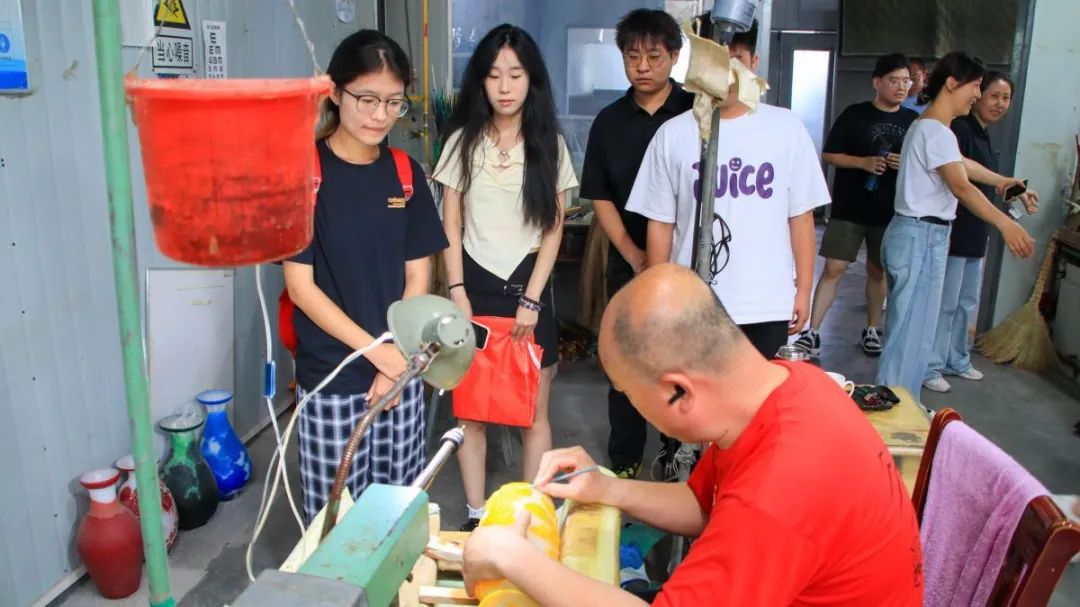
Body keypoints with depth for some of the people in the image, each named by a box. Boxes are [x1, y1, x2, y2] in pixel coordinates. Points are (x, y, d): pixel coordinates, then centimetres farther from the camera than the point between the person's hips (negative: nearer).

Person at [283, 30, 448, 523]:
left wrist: (396, 362, -4)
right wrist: (376, 351, -15)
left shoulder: (405, 173, 3)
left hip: (401, 370, 4)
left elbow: (417, 276, 5)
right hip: (330, 377, -3)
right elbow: (301, 286, -10)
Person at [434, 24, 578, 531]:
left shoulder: (549, 145, 2)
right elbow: (451, 224, 3)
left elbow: (553, 229, 0)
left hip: (528, 284, 0)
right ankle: (475, 516, 18)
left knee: (534, 412, 3)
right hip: (475, 283, 1)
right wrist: (457, 291, -6)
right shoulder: (463, 141, 3)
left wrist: (530, 300, -7)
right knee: (470, 408, 4)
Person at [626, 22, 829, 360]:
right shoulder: (673, 135, 0)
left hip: (768, 306, 1)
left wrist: (803, 290, 3)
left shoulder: (787, 128, 1)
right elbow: (660, 224, 3)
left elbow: (800, 217, 4)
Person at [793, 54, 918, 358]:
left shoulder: (913, 121, 6)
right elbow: (828, 154, -3)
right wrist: (863, 162, -17)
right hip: (849, 208, -3)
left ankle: (872, 330, 28)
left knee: (878, 270, 13)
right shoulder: (855, 115, -3)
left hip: (890, 211, 3)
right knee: (833, 268, -6)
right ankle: (812, 333, -3)